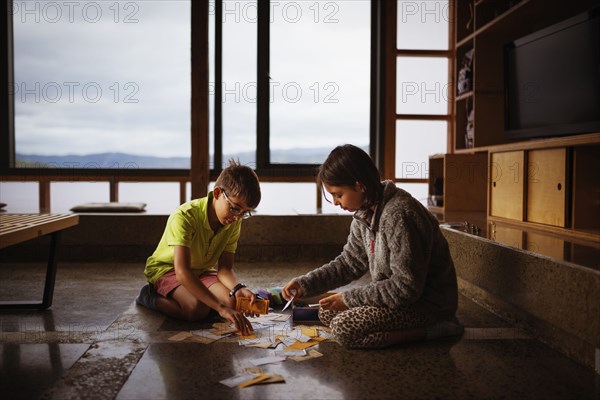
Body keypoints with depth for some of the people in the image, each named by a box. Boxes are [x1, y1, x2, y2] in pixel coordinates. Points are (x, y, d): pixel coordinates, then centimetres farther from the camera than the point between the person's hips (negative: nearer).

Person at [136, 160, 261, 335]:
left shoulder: (234, 223, -11)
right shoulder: (184, 217, -32)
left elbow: (224, 268, -12)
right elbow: (182, 272, -41)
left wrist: (238, 288, -36)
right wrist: (220, 307, -48)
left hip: (201, 271, 6)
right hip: (166, 268, -6)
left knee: (232, 301, -22)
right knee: (197, 309, -33)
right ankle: (151, 297, -4)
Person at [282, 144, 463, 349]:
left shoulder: (398, 216, -27)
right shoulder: (365, 213, 2)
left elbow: (406, 287, -27)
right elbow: (350, 263, 11)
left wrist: (349, 298, -18)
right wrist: (305, 284, 0)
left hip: (427, 303, -10)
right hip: (397, 295, 10)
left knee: (343, 328, -22)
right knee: (326, 312, 7)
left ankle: (432, 330, -10)